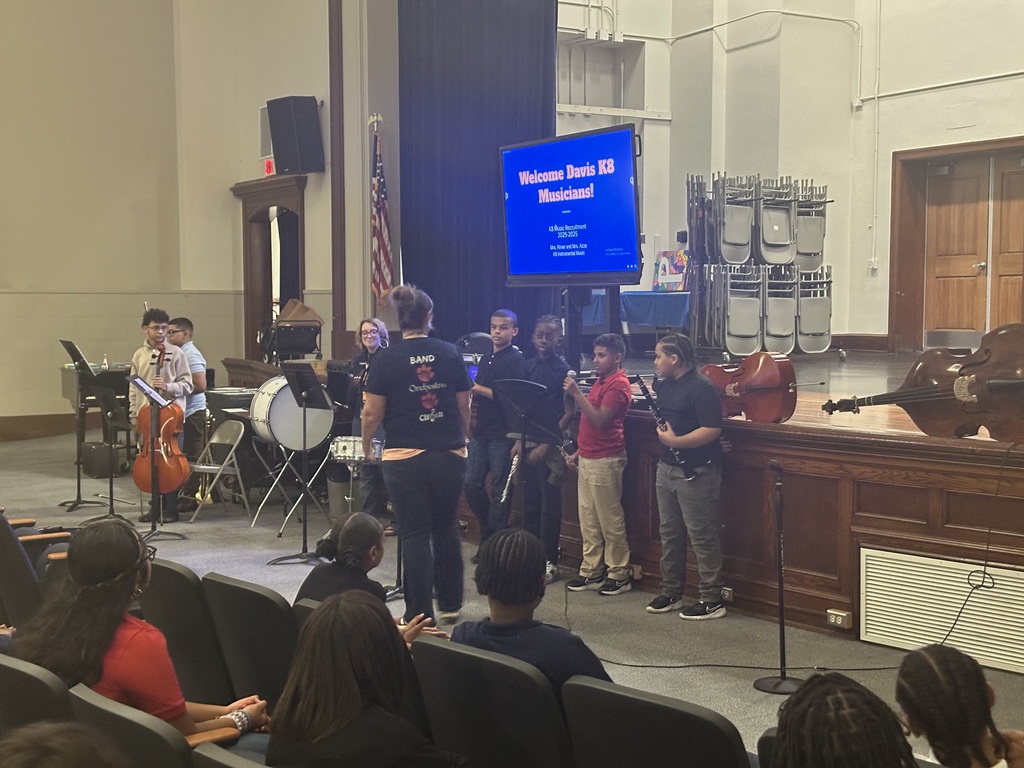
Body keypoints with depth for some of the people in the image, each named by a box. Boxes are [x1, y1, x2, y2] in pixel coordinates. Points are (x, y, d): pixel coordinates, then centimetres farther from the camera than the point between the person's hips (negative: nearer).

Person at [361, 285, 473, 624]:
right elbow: (464, 406, 8)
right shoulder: (450, 354, 2)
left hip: (405, 458, -3)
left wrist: (366, 446, 12)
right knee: (446, 529, 19)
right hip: (450, 454, 3)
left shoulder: (387, 359, -6)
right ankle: (450, 604, 29)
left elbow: (372, 413, -5)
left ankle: (420, 615, 5)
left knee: (415, 536, 2)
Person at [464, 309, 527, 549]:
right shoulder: (486, 358, 15)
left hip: (502, 434, -7)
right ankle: (488, 530, 24)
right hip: (482, 431, 8)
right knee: (471, 484, 8)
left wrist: (477, 388, -15)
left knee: (499, 490, -1)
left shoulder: (515, 360, -8)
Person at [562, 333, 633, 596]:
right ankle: (592, 572, 18)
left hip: (605, 460, -10)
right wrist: (579, 451, 19)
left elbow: (600, 421, -22)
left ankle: (619, 574, 7)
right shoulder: (601, 382, 16)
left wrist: (577, 394, -24)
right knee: (588, 519, 11)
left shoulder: (618, 385, -14)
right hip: (588, 458, 10)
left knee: (610, 520, -2)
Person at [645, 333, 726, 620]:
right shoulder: (663, 385, 9)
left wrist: (675, 441, -23)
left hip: (696, 472, -9)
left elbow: (712, 430, -25)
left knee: (701, 536, -3)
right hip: (667, 467, 9)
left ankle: (712, 601, 5)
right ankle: (671, 592, 28)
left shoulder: (702, 388, -17)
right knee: (669, 533, 16)